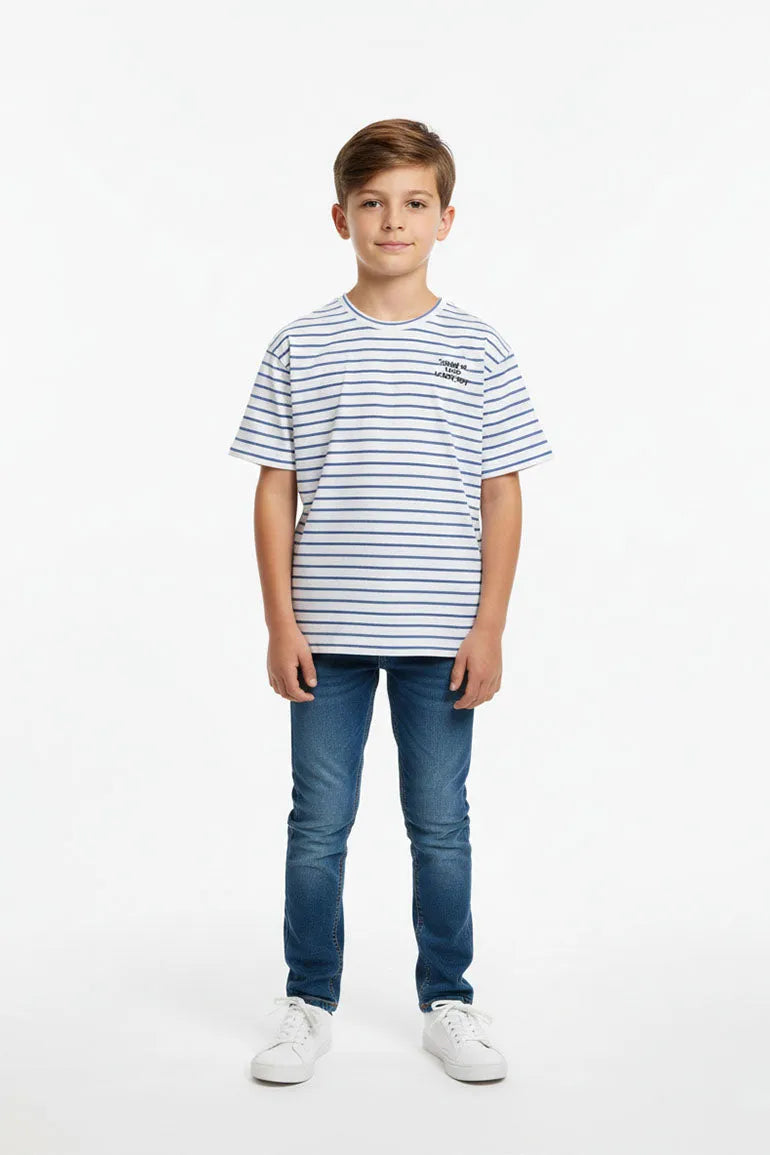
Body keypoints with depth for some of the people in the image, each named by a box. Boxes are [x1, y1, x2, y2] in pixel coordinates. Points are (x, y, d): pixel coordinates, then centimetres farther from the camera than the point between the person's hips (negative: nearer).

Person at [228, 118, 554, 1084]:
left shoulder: (477, 350, 2)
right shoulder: (299, 348, 1)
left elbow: (501, 496, 2)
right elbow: (275, 490, 2)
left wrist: (490, 627, -3)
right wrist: (281, 622, -3)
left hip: (440, 635, 0)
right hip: (326, 634, 0)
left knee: (440, 824, 10)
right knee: (318, 823, 7)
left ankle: (447, 1004, 25)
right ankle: (310, 1006, 23)